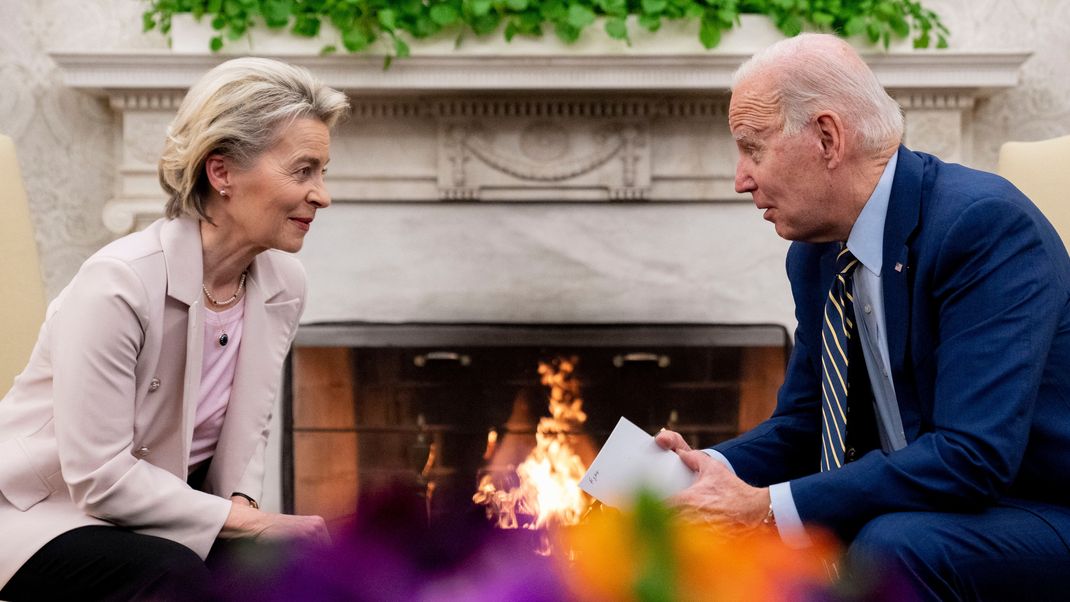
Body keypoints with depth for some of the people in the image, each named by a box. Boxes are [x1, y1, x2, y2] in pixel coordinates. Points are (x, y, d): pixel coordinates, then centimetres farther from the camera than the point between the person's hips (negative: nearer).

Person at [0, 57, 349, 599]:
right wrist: (246, 521, -21)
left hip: (165, 512, 6)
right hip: (45, 514, -6)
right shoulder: (118, 283, -26)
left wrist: (242, 505, -13)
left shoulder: (283, 284, -5)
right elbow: (99, 477, -24)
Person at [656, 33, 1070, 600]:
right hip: (912, 514, 7)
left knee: (890, 545, -34)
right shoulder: (815, 253, 3)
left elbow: (973, 455, -30)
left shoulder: (987, 223, -22)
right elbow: (800, 423, 11)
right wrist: (714, 467, -11)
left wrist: (769, 508, -30)